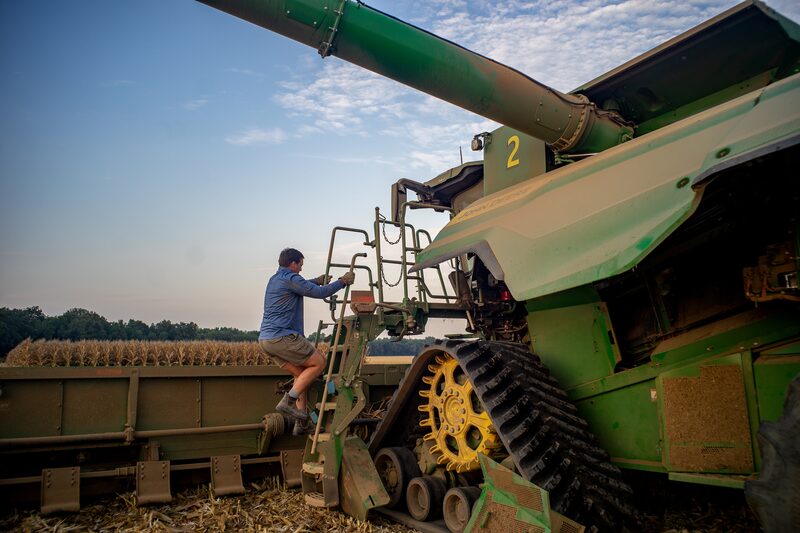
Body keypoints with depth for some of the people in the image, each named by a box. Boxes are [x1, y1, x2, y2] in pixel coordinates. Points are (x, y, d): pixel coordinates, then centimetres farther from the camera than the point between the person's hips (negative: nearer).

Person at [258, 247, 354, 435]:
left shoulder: (274, 279, 22)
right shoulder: (290, 278, -9)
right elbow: (320, 293, -9)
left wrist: (317, 280, 48)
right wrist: (342, 282, 4)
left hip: (266, 339, 10)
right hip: (282, 337, -10)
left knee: (302, 373, 14)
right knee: (319, 362, -2)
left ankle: (302, 423, 9)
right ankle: (289, 401, -8)